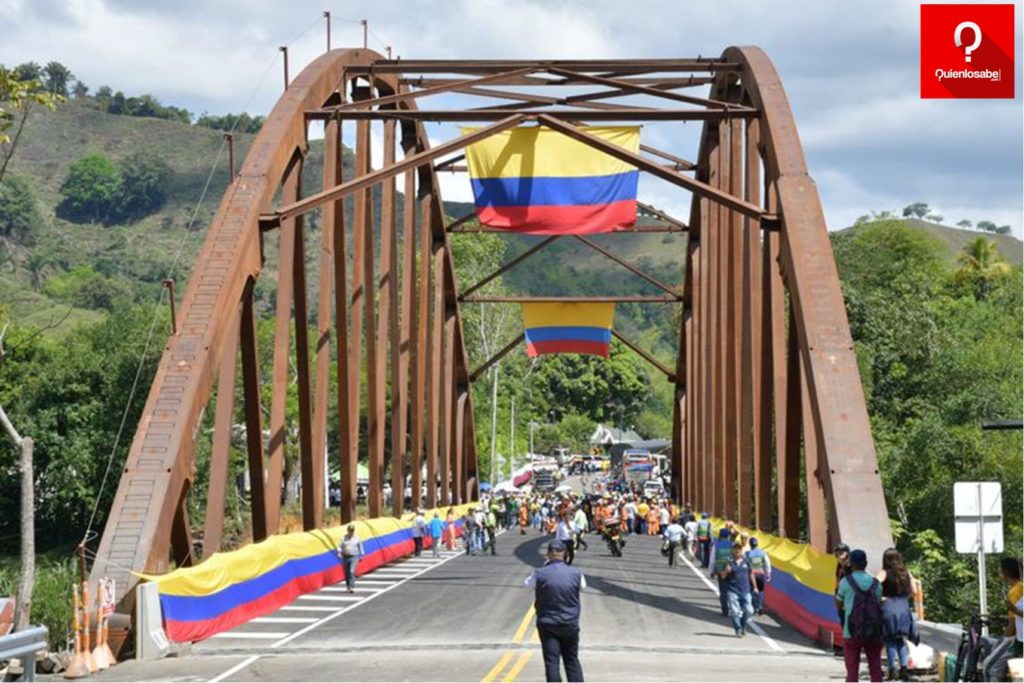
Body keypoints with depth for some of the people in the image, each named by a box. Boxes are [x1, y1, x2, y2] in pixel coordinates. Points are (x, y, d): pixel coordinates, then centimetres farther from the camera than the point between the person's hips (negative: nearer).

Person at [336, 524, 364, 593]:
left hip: (353, 557, -2)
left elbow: (360, 547, 10)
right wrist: (339, 553, -16)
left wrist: (362, 556, 11)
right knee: (347, 573, 8)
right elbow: (340, 546, 1)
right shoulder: (343, 538, 3)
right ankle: (348, 586, 24)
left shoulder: (357, 538, 1)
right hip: (345, 557, 2)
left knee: (352, 572, -16)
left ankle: (352, 587, -20)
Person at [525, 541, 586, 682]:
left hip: (547, 624, -2)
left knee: (551, 662, 0)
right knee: (572, 661, 16)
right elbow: (583, 586, 14)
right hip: (570, 625, 2)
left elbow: (529, 583, 8)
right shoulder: (576, 573, -7)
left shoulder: (540, 573, -13)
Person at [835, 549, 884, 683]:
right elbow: (879, 604, 9)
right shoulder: (875, 583, 5)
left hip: (852, 633, -3)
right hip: (874, 633, 3)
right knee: (875, 670, 7)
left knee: (852, 672, 1)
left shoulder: (846, 582, -5)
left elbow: (838, 604, 7)